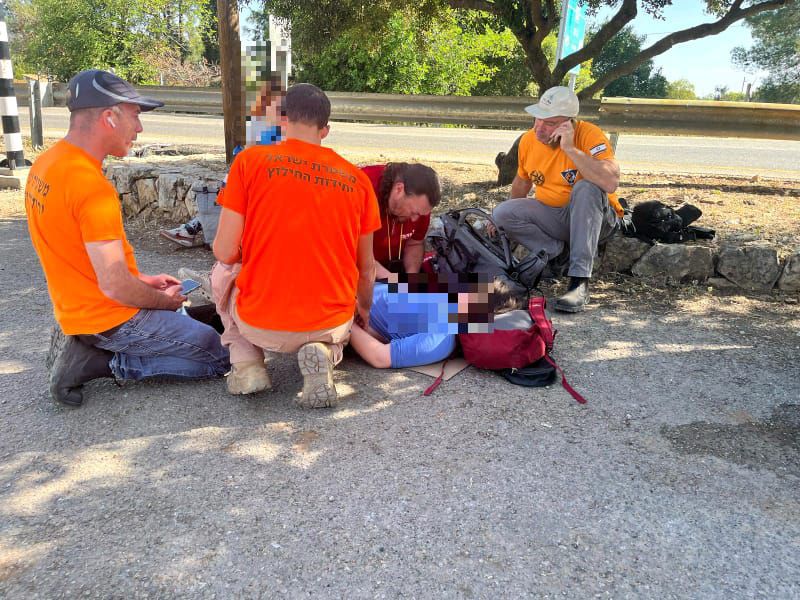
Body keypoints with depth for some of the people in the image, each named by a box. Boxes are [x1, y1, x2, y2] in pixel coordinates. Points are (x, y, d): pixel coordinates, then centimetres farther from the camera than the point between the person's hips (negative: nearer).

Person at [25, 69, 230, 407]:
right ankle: (102, 362, -3)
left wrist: (142, 280, 12)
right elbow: (115, 286, -26)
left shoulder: (45, 164, 4)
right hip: (111, 319, -9)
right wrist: (165, 300, -7)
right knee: (219, 356, -2)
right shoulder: (92, 186, -26)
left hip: (76, 309, 9)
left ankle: (86, 349, 11)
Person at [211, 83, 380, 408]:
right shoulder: (356, 178, 2)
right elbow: (366, 268, 9)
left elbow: (224, 252, -6)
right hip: (331, 324, 1)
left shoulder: (250, 160, -5)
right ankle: (323, 353, 1)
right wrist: (364, 310, 29)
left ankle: (246, 364, 9)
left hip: (261, 325, -1)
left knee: (222, 272, 30)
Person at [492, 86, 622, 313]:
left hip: (595, 217, -4)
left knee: (586, 187, -36)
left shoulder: (589, 135, -22)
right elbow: (522, 182, 15)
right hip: (552, 216, 4)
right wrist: (506, 221, 9)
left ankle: (579, 282, -34)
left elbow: (611, 183, -38)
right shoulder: (528, 140, -4)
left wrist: (571, 149, -36)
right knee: (502, 212, -15)